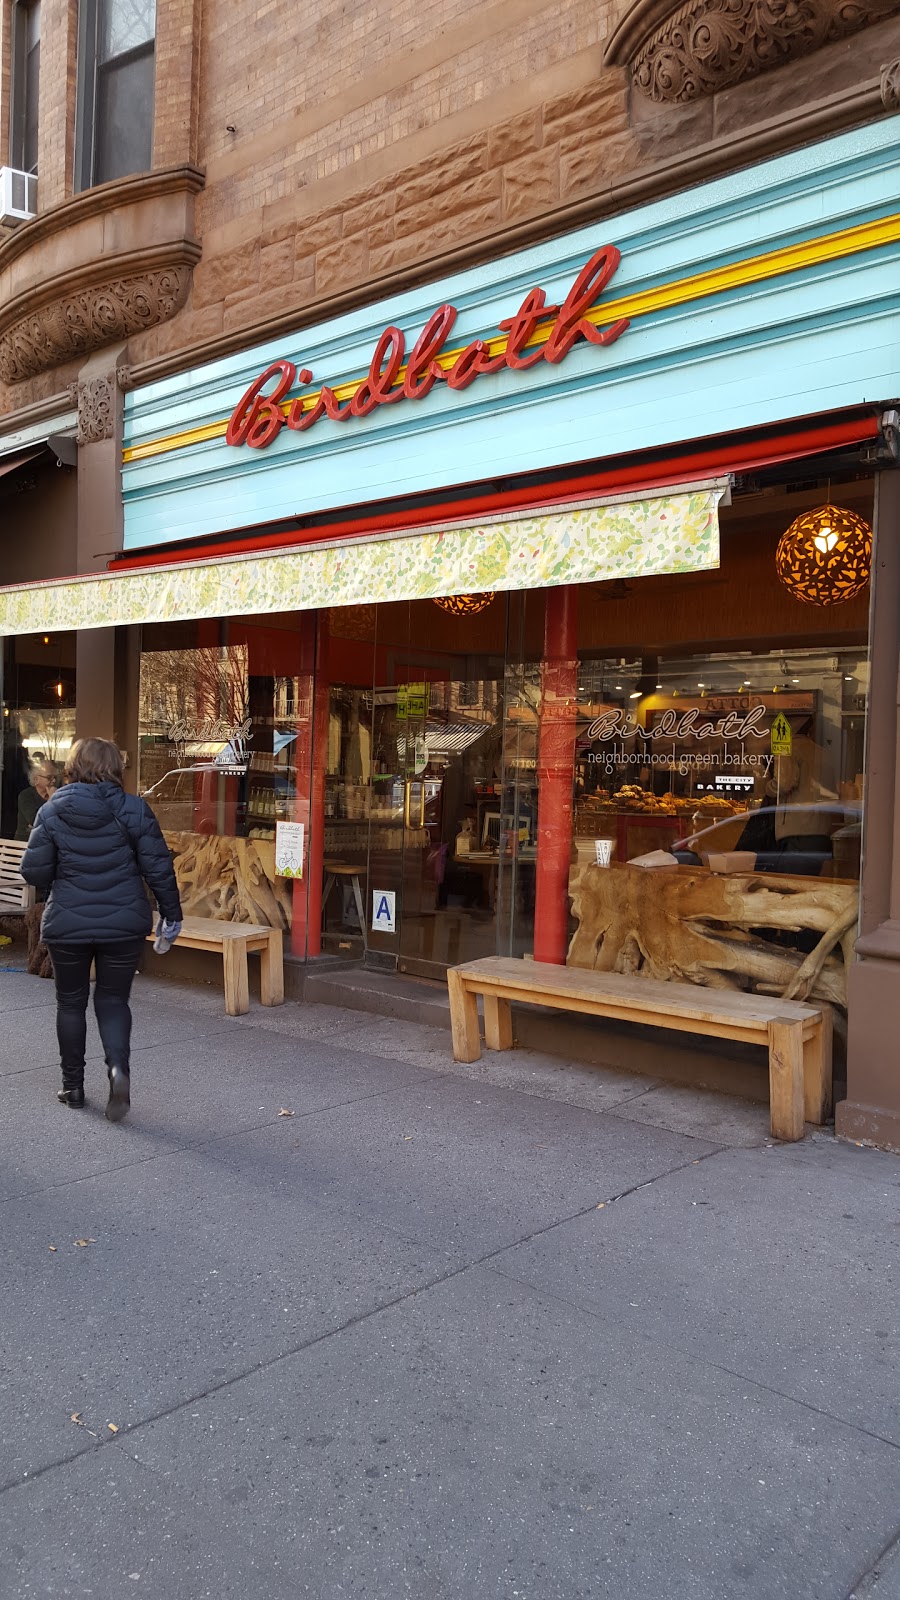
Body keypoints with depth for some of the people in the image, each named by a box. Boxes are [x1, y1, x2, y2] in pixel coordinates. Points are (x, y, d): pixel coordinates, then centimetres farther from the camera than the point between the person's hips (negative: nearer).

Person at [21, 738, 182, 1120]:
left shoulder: (52, 811, -4)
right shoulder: (133, 809, -7)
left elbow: (34, 870, -3)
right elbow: (158, 866, -7)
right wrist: (171, 913, 3)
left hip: (67, 926, 0)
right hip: (124, 925, 0)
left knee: (71, 1002, 16)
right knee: (113, 1000, 12)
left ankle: (73, 1085, 23)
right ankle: (119, 1067, -12)